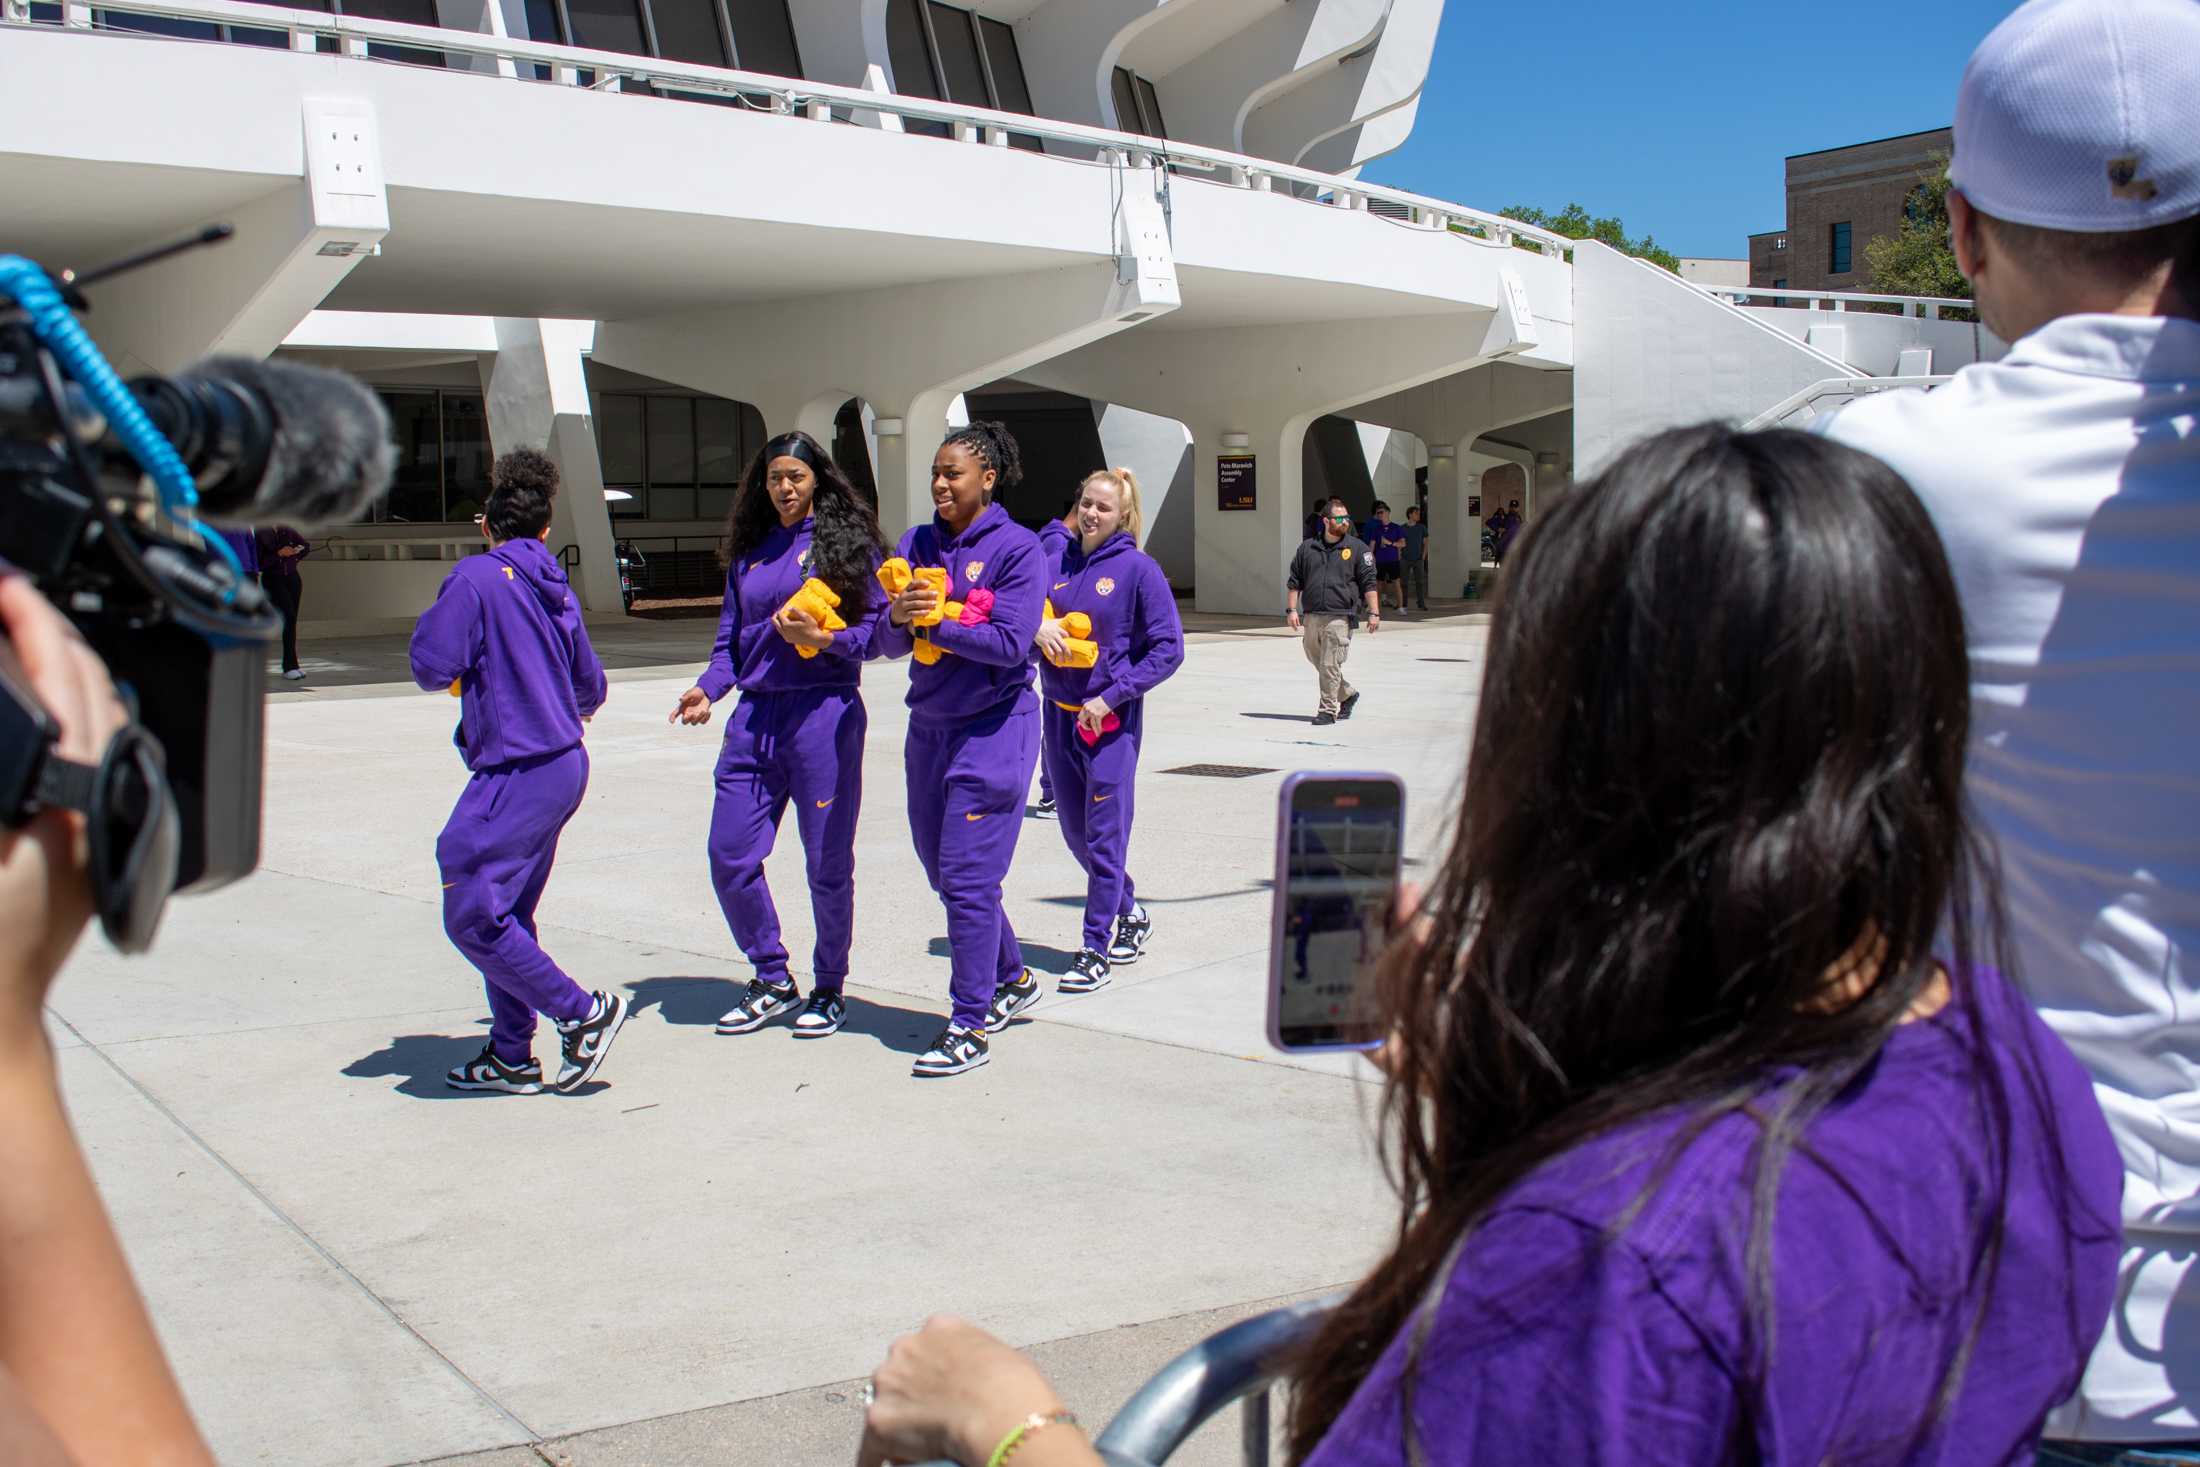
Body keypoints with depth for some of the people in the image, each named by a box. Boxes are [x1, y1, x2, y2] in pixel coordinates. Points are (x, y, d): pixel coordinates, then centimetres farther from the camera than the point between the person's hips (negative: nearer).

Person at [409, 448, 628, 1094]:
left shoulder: (476, 576, -10)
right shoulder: (557, 591, 12)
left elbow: (433, 665, -16)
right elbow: (590, 686, 21)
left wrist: (436, 617, 6)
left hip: (516, 770, -9)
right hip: (564, 763, 9)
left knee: (472, 914, -6)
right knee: (506, 914, 14)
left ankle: (582, 1012, -3)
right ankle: (511, 1057, 18)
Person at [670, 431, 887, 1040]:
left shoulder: (847, 541, 2)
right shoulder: (750, 551, 17)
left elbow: (878, 627, -1)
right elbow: (731, 637, 17)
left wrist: (825, 638, -18)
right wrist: (708, 688, -1)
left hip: (824, 713, -5)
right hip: (754, 716, 5)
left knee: (827, 862, 1)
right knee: (729, 856, 0)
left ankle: (829, 989, 19)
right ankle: (772, 980, 19)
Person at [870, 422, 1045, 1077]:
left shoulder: (1017, 547, -7)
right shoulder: (917, 544, 8)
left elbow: (1010, 643, -18)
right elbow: (886, 643, 3)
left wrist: (933, 622, -17)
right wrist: (898, 617, -18)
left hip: (994, 727, -7)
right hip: (930, 724, 7)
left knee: (968, 876, -9)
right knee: (943, 872, 14)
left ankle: (970, 1027, 0)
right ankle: (1013, 980, 34)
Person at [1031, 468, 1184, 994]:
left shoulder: (1138, 569, -7)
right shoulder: (1056, 563, 6)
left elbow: (1169, 647, -9)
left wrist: (1111, 697, -14)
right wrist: (1036, 626, -15)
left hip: (1111, 719, -6)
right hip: (1059, 714, 6)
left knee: (1105, 833, -4)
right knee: (1075, 831, 14)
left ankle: (1095, 950, 3)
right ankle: (1131, 912, 35)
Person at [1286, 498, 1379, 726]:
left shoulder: (1357, 548, 3)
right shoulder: (1308, 548, 11)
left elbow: (1368, 583, 1)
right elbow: (1295, 581, 14)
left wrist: (1374, 613, -5)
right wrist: (1292, 609, 6)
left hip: (1339, 618, -4)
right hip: (1312, 617, 4)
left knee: (1329, 665, -9)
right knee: (1318, 662, 12)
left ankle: (1328, 710, 0)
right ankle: (1348, 694, 32)